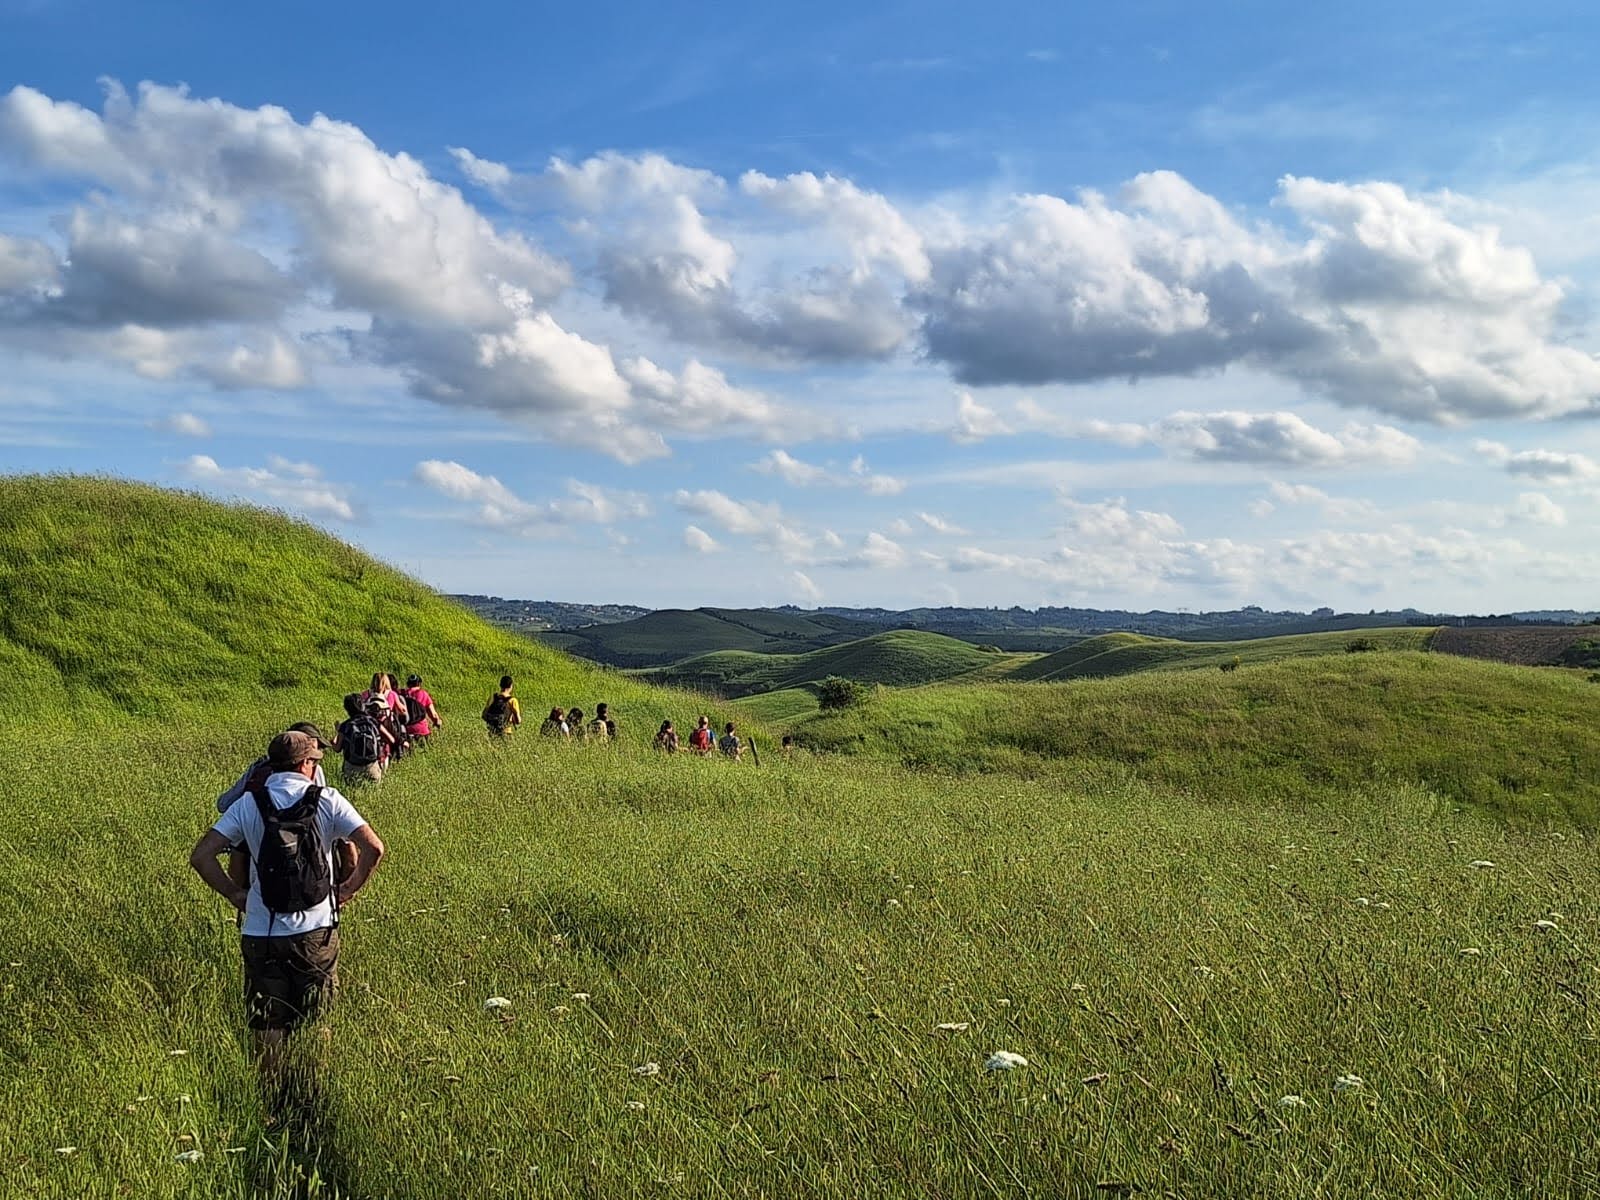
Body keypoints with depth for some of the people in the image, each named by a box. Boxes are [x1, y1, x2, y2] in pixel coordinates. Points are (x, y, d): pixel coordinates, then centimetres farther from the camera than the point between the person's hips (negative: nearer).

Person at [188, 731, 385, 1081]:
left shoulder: (249, 805, 0)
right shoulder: (327, 800, -4)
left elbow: (200, 857, -6)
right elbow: (373, 848, -12)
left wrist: (234, 894, 5)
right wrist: (349, 889, 2)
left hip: (261, 934, 1)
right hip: (317, 931, -1)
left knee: (267, 1025, 13)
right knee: (315, 1022, 14)